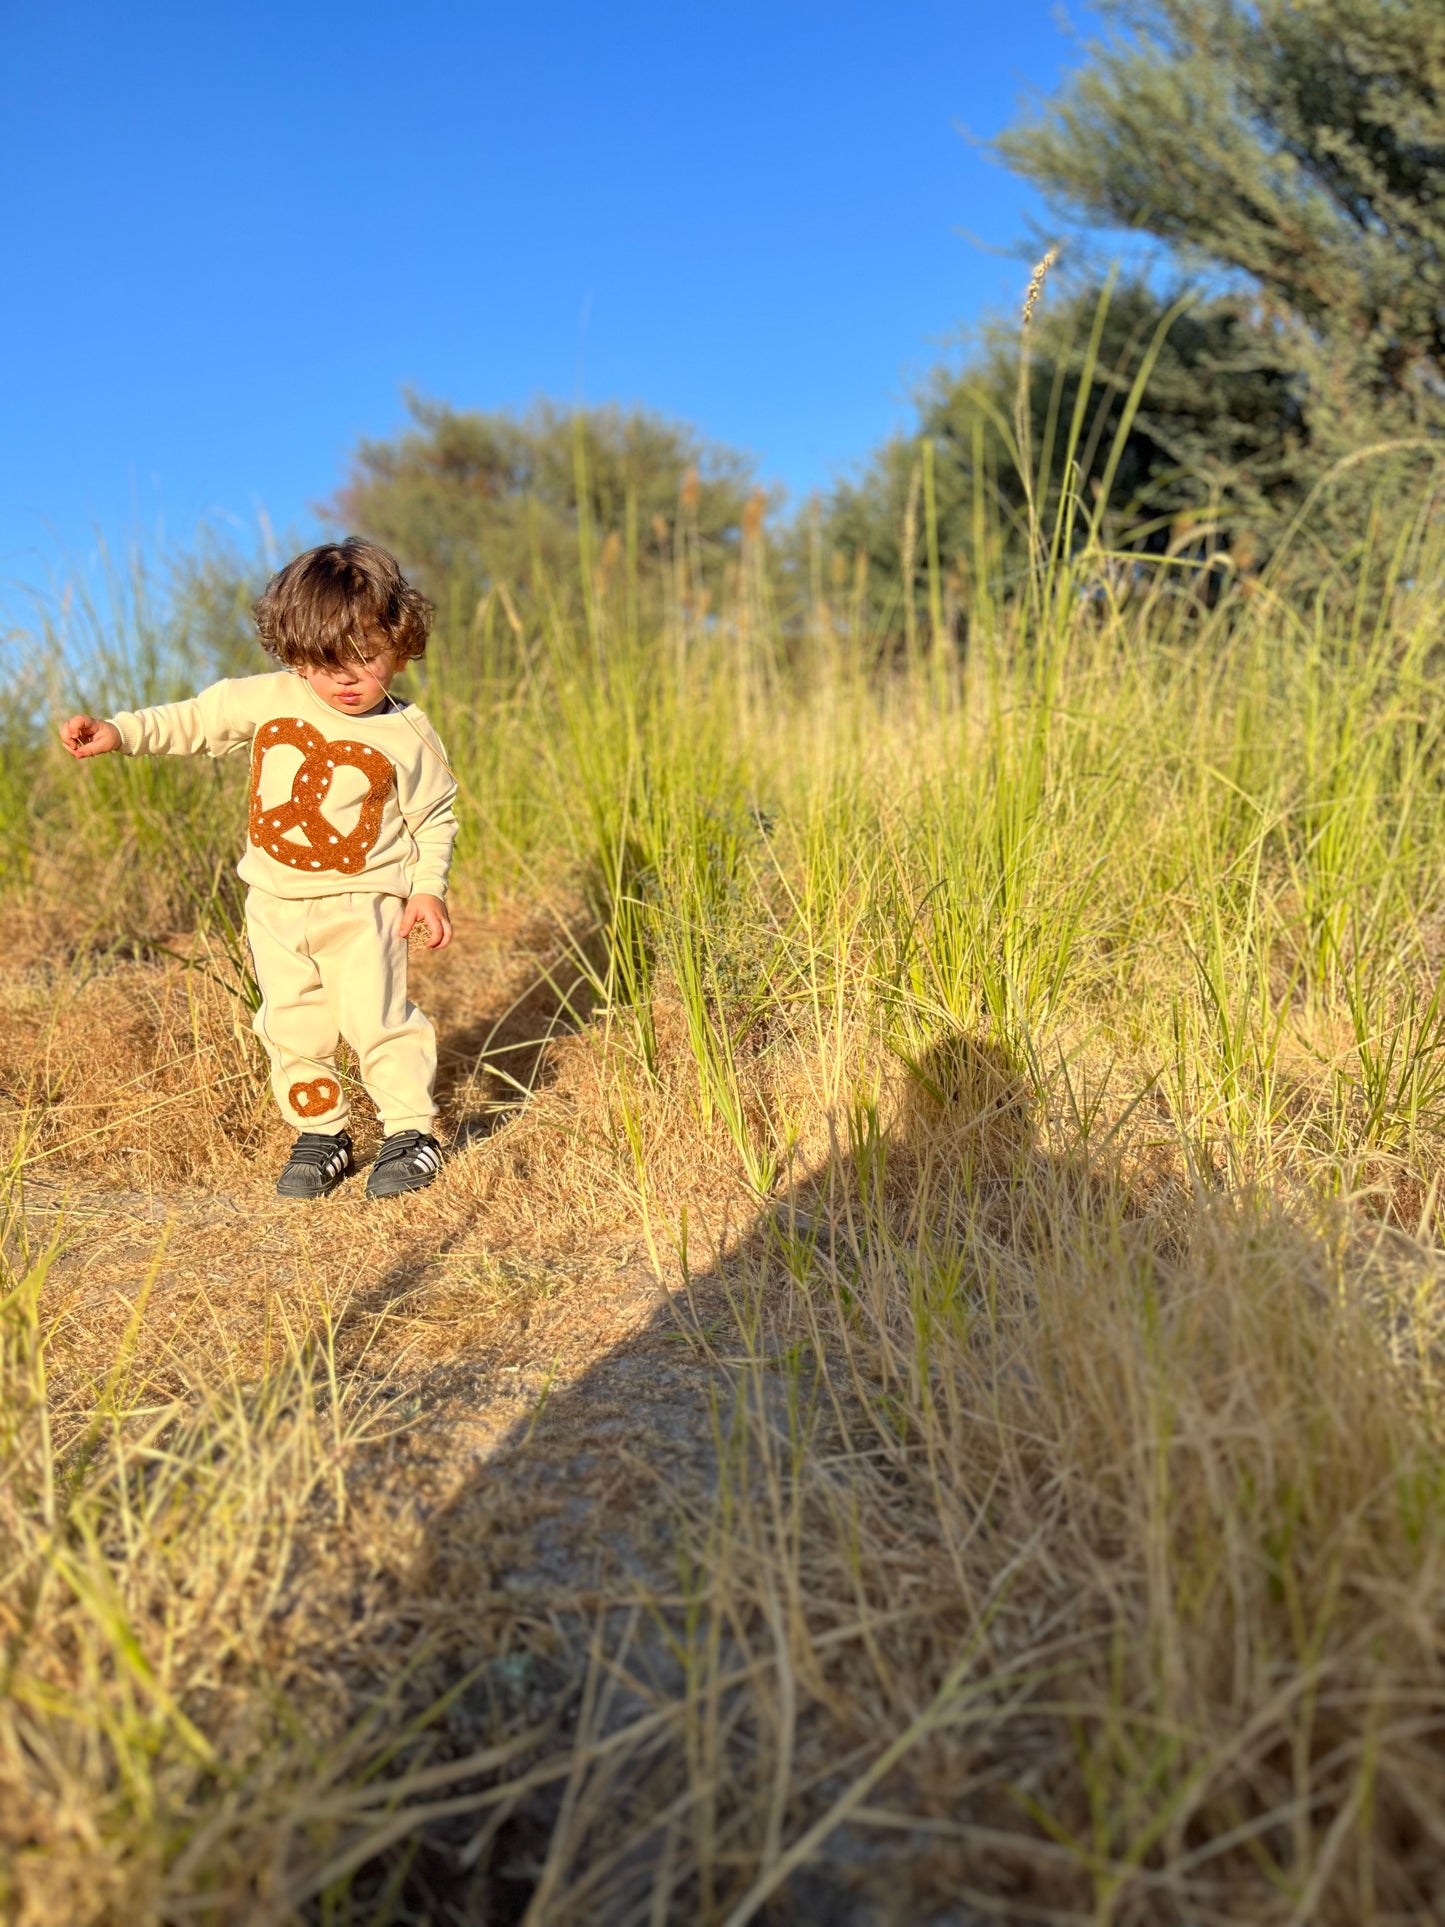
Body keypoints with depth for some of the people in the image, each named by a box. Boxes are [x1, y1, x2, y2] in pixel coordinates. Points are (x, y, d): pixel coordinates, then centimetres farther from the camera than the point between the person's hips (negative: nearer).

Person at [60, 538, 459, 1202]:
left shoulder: (407, 737, -7)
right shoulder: (268, 700, 0)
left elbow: (435, 817, 2)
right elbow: (194, 721, 10)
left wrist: (427, 886, -8)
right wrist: (117, 732, 0)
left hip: (362, 904, -4)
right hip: (277, 905, 4)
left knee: (376, 1018, -13)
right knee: (291, 1028, 7)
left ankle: (410, 1132, 5)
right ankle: (321, 1136, 23)